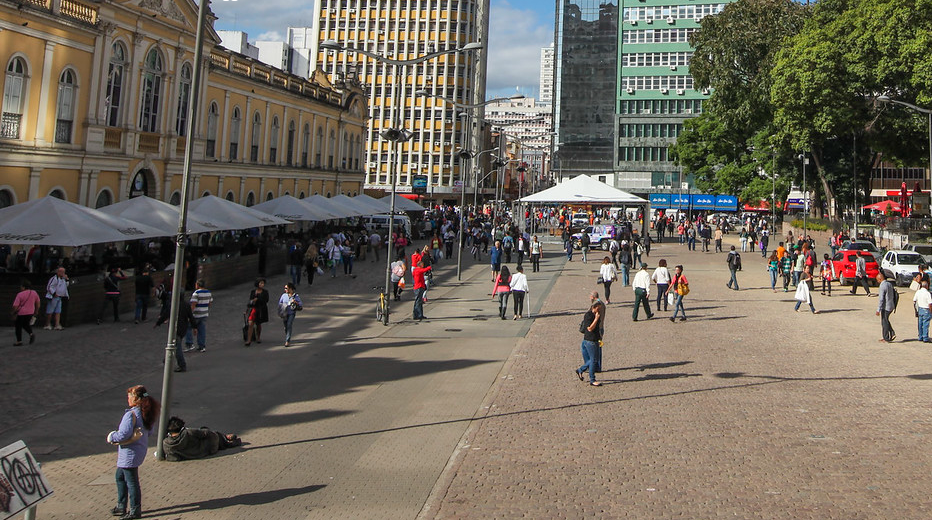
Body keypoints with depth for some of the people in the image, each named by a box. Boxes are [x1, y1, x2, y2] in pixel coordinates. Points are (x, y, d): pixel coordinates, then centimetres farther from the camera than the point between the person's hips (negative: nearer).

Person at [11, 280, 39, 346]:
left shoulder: (20, 294, -16)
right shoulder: (34, 293, 1)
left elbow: (15, 306, -16)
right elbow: (37, 303, 12)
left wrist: (14, 312, 3)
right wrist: (36, 312, 24)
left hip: (21, 313, -5)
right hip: (31, 313, 5)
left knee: (18, 326, 11)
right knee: (26, 324, 24)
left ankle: (19, 341, 16)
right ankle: (31, 333, 0)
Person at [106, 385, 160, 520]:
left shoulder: (131, 414, -24)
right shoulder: (146, 413, 3)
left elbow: (124, 434, -27)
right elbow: (149, 431, 11)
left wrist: (112, 437, -9)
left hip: (129, 453, -10)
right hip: (140, 450, 10)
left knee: (131, 481, 3)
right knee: (120, 477, 23)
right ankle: (121, 507, 32)